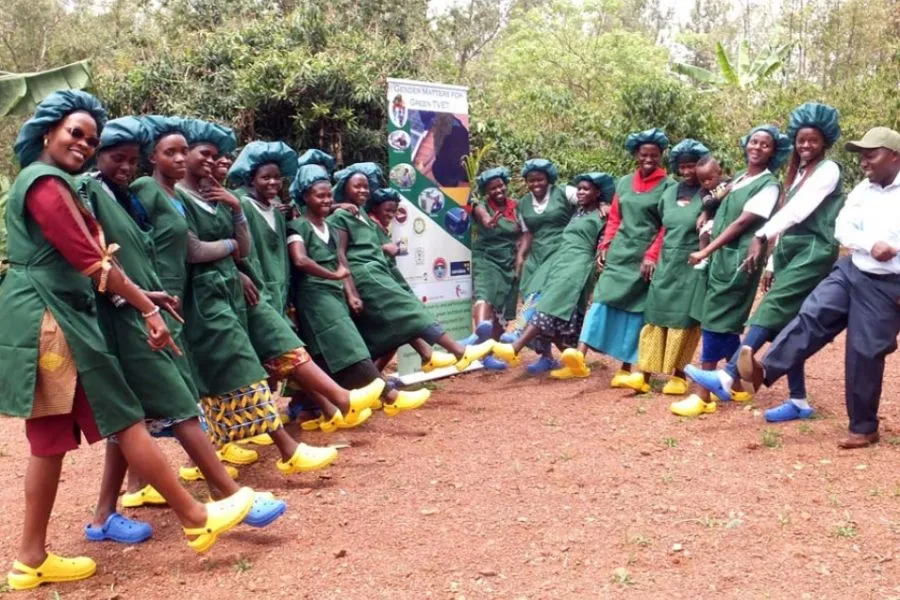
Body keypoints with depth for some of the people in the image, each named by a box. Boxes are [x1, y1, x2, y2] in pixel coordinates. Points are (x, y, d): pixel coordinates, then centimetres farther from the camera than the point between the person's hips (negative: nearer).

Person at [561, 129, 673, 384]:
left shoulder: (668, 186, -2)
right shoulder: (624, 182, 12)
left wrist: (651, 255, -13)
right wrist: (605, 246, 4)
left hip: (644, 257, -3)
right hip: (619, 252, 4)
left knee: (635, 309, -1)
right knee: (603, 299, -9)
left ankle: (625, 368, 5)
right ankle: (580, 354, -20)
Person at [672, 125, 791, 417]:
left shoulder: (769, 185, -8)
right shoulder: (738, 178, 17)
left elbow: (743, 223, -15)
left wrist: (705, 251, -17)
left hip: (738, 259, -8)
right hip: (720, 256, 8)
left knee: (715, 322, -10)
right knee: (727, 323, 11)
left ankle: (704, 395, -8)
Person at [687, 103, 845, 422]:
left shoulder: (828, 170, -4)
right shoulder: (799, 172, 22)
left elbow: (798, 210, -17)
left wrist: (762, 236, -25)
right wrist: (773, 263, 17)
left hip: (814, 253, -9)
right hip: (792, 253, 9)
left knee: (770, 312, -21)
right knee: (787, 325, 4)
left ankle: (726, 378, -31)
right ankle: (799, 401, 9)